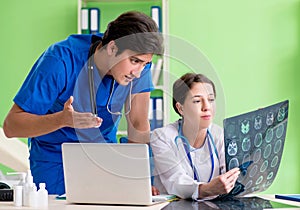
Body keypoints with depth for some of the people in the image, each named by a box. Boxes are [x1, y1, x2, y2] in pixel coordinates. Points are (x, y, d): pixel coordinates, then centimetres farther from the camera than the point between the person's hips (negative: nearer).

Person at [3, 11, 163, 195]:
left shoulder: (140, 64, -16)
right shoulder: (60, 61, -28)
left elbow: (139, 125, -8)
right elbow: (11, 126, -27)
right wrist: (62, 119, -44)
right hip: (54, 160, -2)